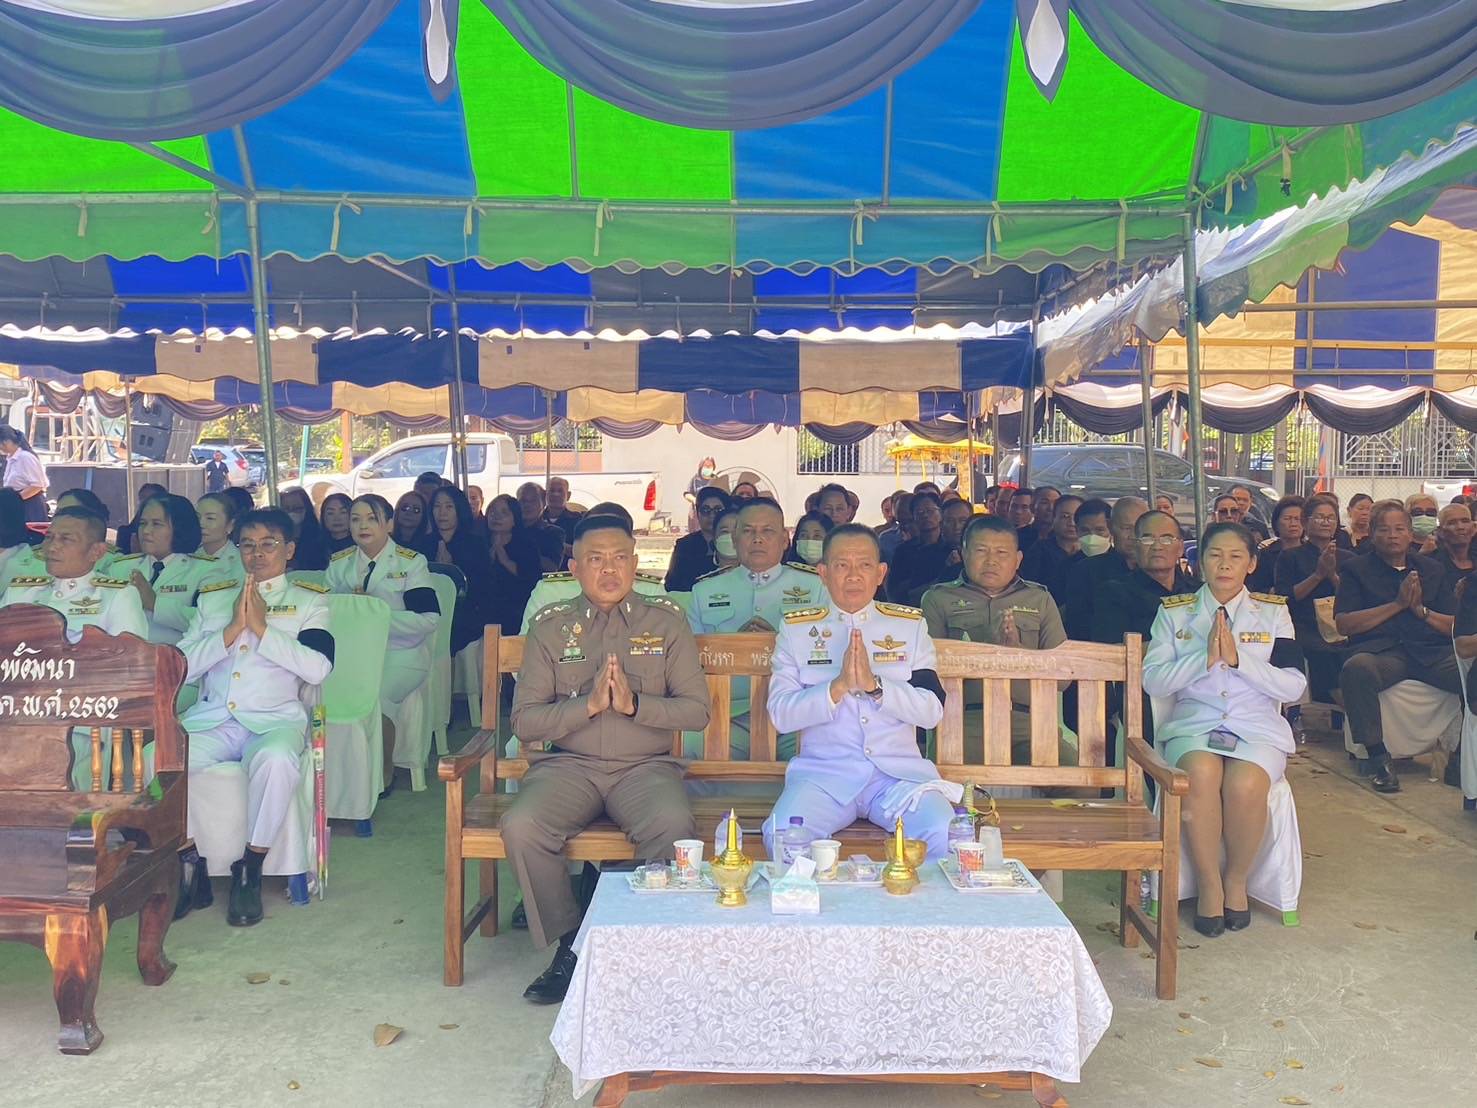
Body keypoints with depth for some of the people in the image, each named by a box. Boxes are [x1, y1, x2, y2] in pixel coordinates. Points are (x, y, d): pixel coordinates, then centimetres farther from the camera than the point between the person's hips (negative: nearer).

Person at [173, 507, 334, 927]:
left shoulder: (308, 601, 10)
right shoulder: (212, 599, 19)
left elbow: (318, 668, -8)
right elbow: (180, 668, 5)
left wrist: (262, 627, -10)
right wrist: (232, 629, -6)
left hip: (276, 718, -3)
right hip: (211, 717, 3)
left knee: (275, 759, -37)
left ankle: (250, 869, -16)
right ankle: (188, 862, -6)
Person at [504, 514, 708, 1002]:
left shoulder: (666, 621, 7)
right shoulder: (550, 626, 7)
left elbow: (697, 710, 2)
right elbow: (524, 721, 1)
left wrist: (634, 703, -14)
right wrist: (588, 704, -14)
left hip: (646, 765, -1)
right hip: (567, 763, 1)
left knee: (673, 826, -33)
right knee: (521, 828, -28)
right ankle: (569, 943, -3)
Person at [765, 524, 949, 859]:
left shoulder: (911, 625, 11)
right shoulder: (795, 629, 9)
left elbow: (932, 711, 1)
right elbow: (780, 714, -2)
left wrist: (874, 685, -14)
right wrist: (839, 685, -15)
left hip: (900, 770, 1)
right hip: (823, 770, 0)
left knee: (945, 835, -26)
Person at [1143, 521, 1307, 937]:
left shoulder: (1273, 612, 10)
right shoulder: (1174, 612, 9)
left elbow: (1294, 687, 0)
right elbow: (1153, 681, -2)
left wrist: (1238, 658, -12)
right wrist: (1205, 657, -15)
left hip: (1258, 726, 0)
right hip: (1192, 722, 0)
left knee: (1245, 784, -32)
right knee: (1201, 775, -34)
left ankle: (1237, 880, -4)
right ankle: (1208, 884, -13)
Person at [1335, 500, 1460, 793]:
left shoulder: (1432, 569, 23)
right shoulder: (1355, 569, 14)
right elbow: (1343, 624, 0)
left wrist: (1421, 610, -1)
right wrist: (1397, 604, -3)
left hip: (1434, 653, 3)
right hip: (1381, 652, -3)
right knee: (1357, 668, -38)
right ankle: (1378, 757, -28)